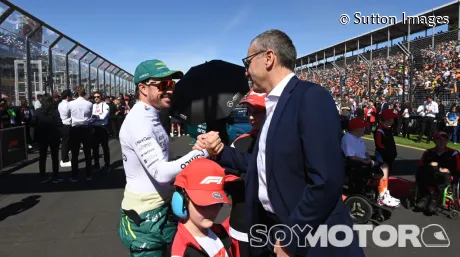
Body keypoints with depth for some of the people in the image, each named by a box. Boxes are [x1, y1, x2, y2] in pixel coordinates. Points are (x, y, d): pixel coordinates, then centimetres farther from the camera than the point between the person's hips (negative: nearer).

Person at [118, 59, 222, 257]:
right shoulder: (138, 122, -22)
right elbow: (161, 173, -32)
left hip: (163, 210, 9)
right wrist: (203, 152, -35)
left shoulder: (151, 118, 9)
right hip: (145, 218, -9)